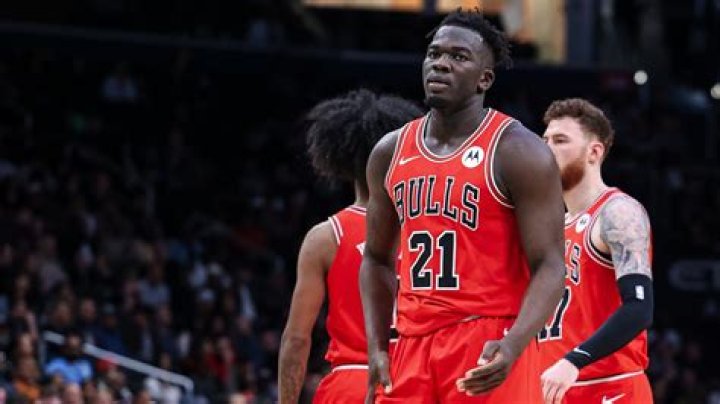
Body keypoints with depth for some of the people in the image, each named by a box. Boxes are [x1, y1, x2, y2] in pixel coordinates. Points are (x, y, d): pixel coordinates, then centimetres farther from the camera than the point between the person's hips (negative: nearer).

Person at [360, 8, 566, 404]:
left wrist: (513, 346, -26)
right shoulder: (390, 153, 12)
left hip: (489, 354, -6)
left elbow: (549, 266, -11)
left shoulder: (518, 153, -7)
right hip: (414, 346, 6)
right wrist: (376, 349, 9)